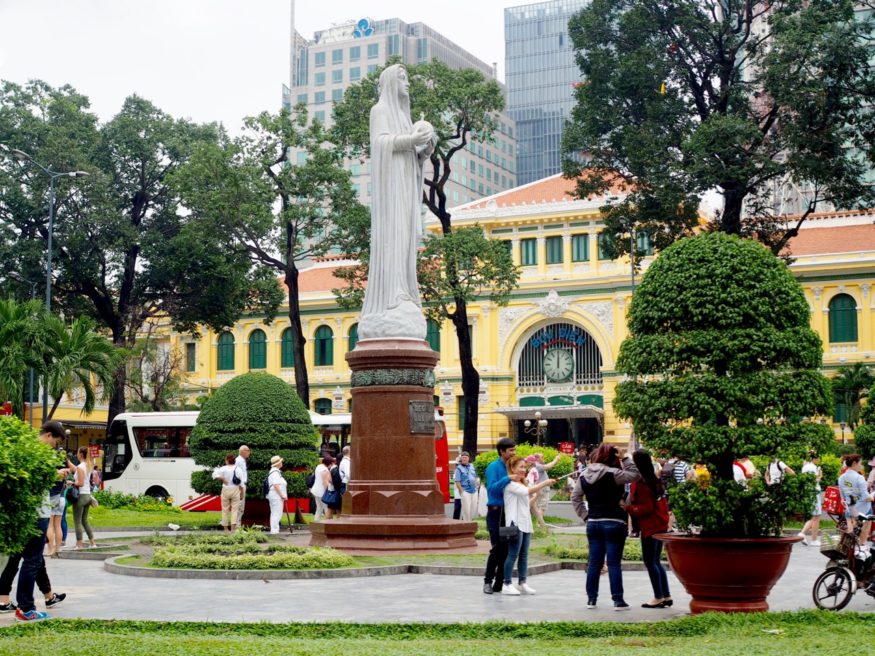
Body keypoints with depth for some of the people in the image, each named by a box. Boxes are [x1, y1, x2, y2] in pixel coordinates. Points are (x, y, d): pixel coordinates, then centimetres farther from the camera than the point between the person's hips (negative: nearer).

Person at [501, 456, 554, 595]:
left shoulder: (521, 484, 20)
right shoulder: (510, 483, -8)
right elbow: (527, 491, -22)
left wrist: (537, 494, 11)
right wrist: (544, 483, -20)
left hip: (526, 523, 9)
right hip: (515, 523, -9)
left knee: (524, 555, 7)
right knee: (513, 555, -7)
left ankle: (523, 584, 8)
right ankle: (507, 585, -4)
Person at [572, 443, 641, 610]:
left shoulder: (585, 476, 8)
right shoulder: (613, 474, -13)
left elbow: (575, 498, 11)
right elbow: (635, 475, -11)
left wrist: (585, 515, 12)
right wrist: (625, 459, -5)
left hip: (593, 523, 5)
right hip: (613, 523, -5)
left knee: (594, 562, 10)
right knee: (614, 563, -2)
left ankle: (591, 598, 14)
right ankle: (618, 600, 1)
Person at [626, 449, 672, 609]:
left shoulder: (640, 483, -16)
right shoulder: (655, 481, 11)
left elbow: (646, 507, -19)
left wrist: (627, 508, -16)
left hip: (650, 527, -9)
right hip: (660, 525, 9)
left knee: (650, 562, -1)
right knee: (656, 561, 16)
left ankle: (658, 597, 2)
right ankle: (666, 596, 17)